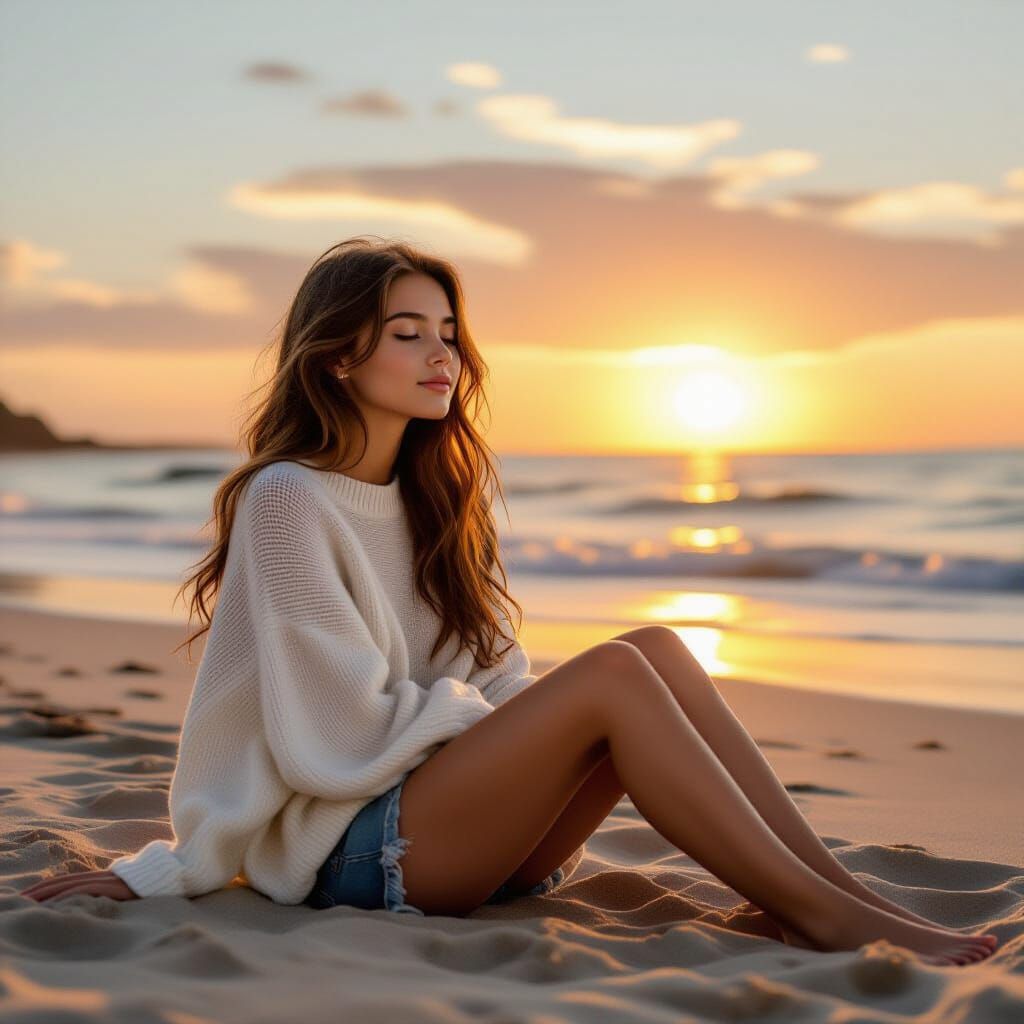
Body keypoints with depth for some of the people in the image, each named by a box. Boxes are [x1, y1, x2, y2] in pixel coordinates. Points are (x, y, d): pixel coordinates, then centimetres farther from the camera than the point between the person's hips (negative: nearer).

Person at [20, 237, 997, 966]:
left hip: (451, 819, 7)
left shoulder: (426, 495, 16)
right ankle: (814, 913, -22)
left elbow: (491, 680, 14)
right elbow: (348, 734, -14)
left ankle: (838, 884, -19)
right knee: (614, 673, -25)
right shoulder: (286, 500, -10)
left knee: (660, 648, -13)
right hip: (351, 849, -7)